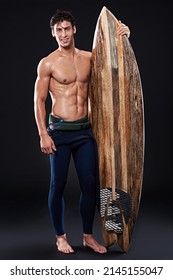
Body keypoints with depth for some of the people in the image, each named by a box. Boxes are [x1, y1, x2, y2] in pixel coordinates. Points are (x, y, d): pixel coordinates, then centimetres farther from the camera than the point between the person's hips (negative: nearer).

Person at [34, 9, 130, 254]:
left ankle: (88, 236, 22)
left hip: (85, 130, 4)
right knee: (58, 185, 4)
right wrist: (43, 134, -10)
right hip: (59, 131, -4)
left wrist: (122, 37, 3)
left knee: (90, 183, 6)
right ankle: (60, 236, 22)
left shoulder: (88, 58, 8)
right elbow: (39, 100, -3)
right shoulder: (47, 63, -3)